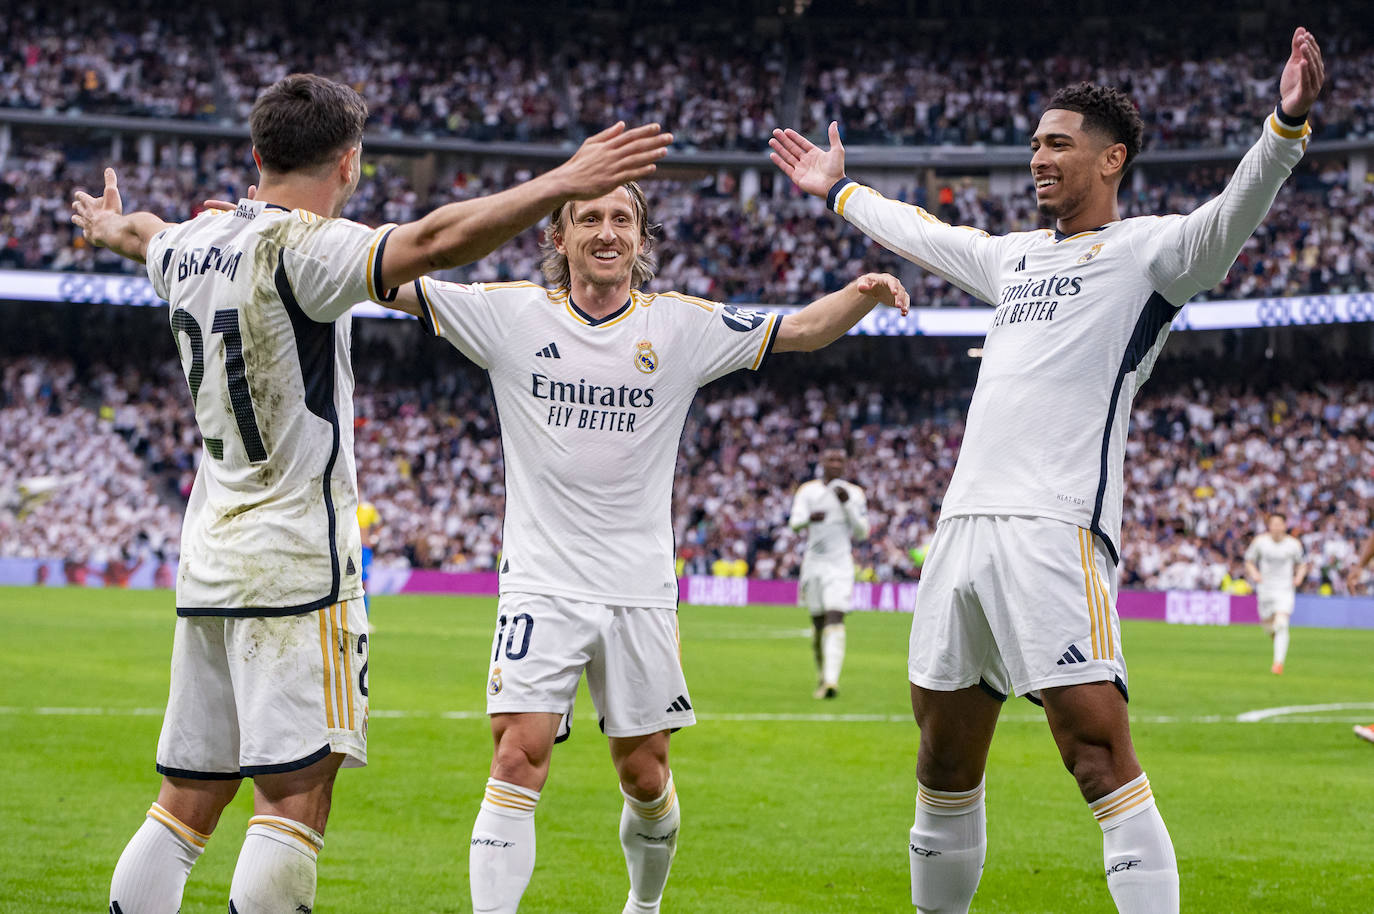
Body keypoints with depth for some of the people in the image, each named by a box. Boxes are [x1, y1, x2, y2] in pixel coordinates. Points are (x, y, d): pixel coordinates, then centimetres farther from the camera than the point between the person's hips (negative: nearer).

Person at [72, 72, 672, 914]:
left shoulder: (193, 244, 11)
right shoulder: (301, 247, -13)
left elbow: (147, 237, 36)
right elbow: (431, 241, -29)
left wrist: (112, 226, 59)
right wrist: (562, 184, -30)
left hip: (208, 560, 8)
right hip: (296, 561, -8)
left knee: (187, 804, 11)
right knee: (296, 797, -9)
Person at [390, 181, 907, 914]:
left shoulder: (683, 325, 3)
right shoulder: (513, 314, 1)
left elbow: (802, 330, 2)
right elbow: (396, 284, -1)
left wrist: (863, 292, -18)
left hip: (640, 591, 2)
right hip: (541, 585, -1)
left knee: (645, 774, 9)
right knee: (519, 758, -14)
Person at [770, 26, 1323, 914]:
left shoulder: (1146, 249, 2)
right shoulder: (1015, 257, 24)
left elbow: (1233, 214, -17)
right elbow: (921, 233, 43)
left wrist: (1286, 123, -34)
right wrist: (839, 192, 56)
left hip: (1054, 529, -7)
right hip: (964, 527, 7)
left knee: (1099, 751, -17)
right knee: (945, 758, 11)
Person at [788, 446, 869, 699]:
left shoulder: (854, 494, 6)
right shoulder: (808, 491, 6)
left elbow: (862, 532, 3)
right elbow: (794, 522, -6)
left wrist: (847, 504, -10)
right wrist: (809, 518, -30)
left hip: (840, 566, -2)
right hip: (813, 562, 2)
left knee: (835, 619, -16)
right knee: (818, 622, 8)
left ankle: (831, 680, -25)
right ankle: (822, 676, 26)